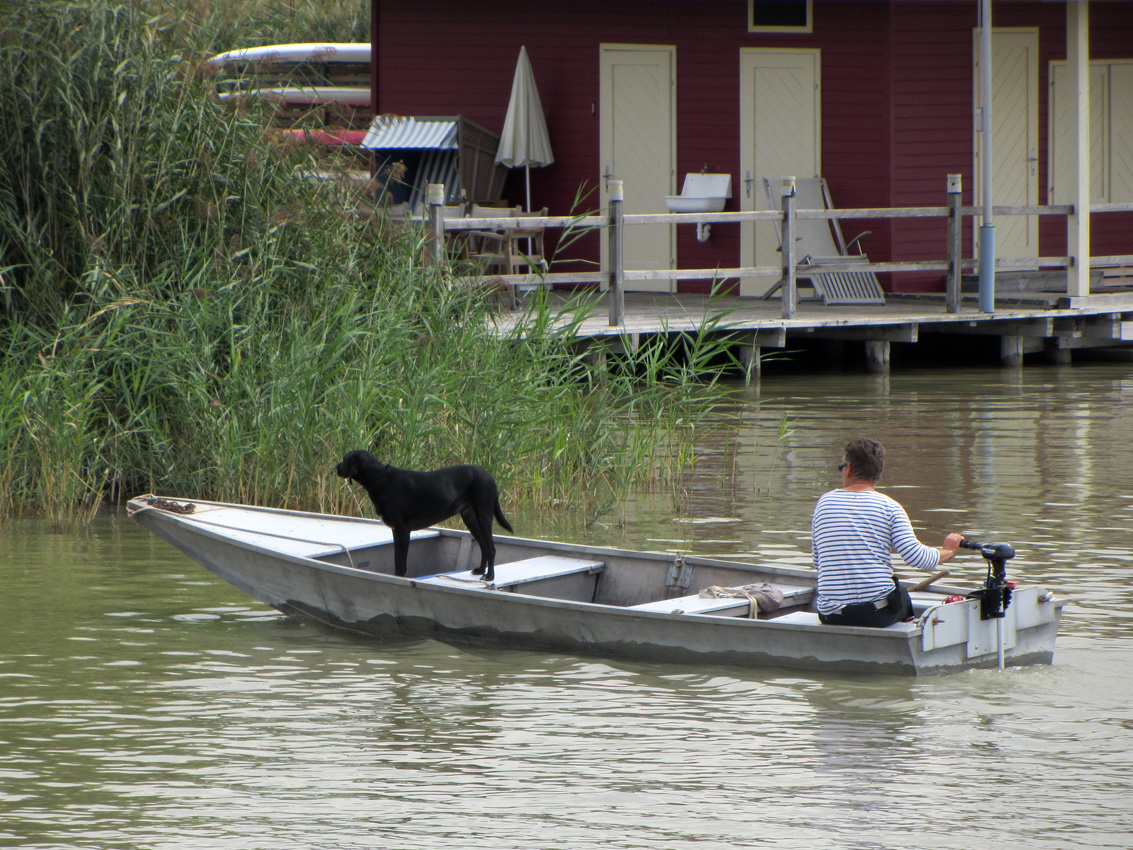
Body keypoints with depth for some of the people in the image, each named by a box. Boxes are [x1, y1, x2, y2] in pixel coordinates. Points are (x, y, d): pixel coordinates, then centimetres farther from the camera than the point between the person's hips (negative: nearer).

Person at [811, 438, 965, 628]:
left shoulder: (824, 502, 7)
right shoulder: (889, 506, -3)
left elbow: (817, 563, 12)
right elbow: (916, 557, -11)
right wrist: (947, 551, 9)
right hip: (879, 613, -2)